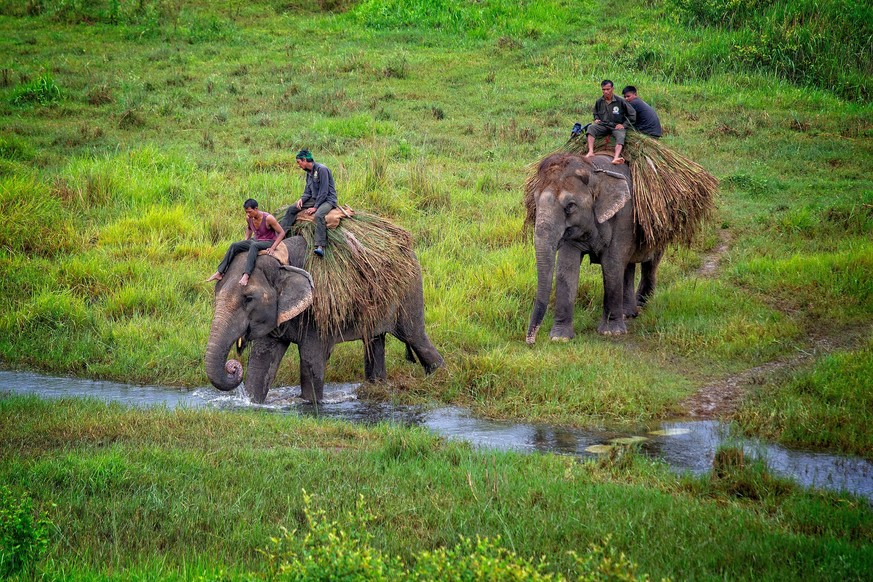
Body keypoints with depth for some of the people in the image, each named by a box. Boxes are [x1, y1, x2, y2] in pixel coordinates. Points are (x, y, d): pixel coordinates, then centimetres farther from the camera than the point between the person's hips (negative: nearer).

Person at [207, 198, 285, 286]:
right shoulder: (249, 218, -2)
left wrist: (273, 248, -23)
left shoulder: (268, 218, -22)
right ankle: (219, 273, -20)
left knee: (254, 246, -39)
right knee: (234, 246, -14)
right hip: (256, 240, 7)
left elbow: (282, 233, -16)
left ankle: (246, 275, -52)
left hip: (269, 242, -7)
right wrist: (246, 242, 11)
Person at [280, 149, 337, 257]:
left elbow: (324, 191, -21)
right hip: (315, 199, 9)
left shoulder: (321, 169, -17)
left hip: (328, 199, -9)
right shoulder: (309, 172, 11)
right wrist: (302, 199, -6)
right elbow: (308, 191, 16)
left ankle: (320, 246, -48)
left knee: (319, 215, -38)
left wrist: (315, 207, -22)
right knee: (292, 209, 4)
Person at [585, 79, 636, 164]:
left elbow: (632, 114, 1)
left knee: (620, 136, -35)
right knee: (591, 127, -25)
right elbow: (595, 112, 27)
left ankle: (616, 157, -57)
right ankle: (591, 152, -37)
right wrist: (596, 119, 5)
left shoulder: (620, 101, -6)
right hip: (603, 125, 3)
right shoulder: (599, 102, 5)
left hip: (616, 126, -3)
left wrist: (623, 124, -5)